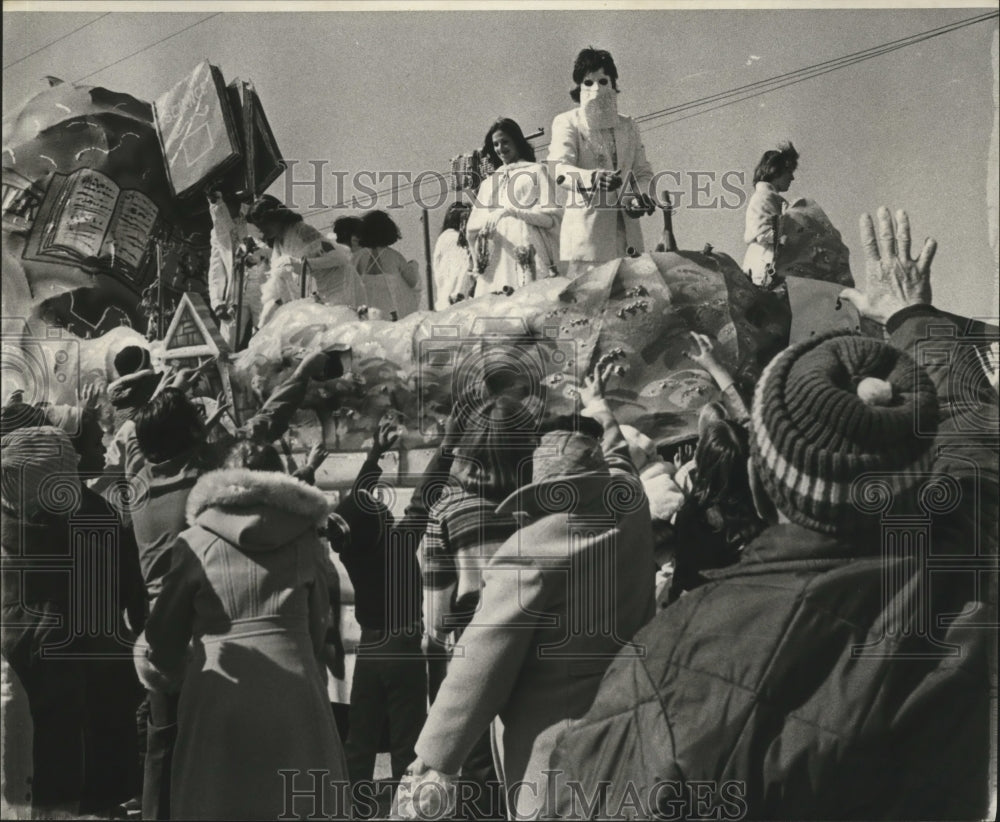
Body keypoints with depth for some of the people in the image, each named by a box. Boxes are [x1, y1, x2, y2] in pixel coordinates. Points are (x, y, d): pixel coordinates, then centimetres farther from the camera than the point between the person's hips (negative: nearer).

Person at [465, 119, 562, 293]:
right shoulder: (489, 182, 24)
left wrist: (514, 211, -10)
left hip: (527, 251, -4)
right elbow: (473, 225, 17)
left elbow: (552, 215, 0)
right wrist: (487, 222, -6)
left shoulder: (535, 171, 12)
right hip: (496, 259, 4)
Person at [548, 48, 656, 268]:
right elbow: (558, 170, -10)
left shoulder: (627, 127, 23)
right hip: (585, 230, -5)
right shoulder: (567, 123, 6)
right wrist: (593, 178, -30)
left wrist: (642, 197, -4)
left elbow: (643, 173, 20)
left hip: (626, 231, 5)